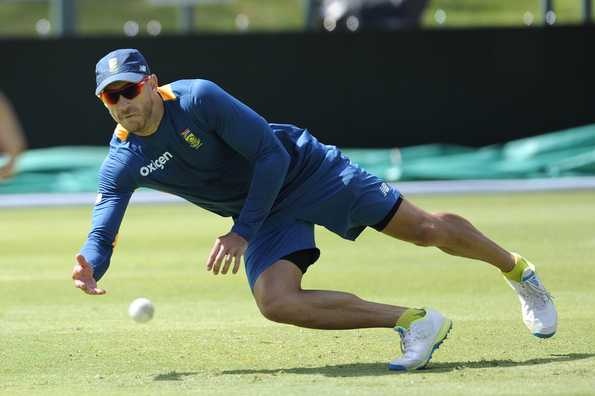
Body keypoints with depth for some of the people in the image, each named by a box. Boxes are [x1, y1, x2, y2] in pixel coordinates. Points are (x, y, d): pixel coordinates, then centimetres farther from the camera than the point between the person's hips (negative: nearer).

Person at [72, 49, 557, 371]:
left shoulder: (199, 98, -26)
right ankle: (414, 323, -13)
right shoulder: (123, 162, -13)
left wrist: (242, 232, -28)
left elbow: (272, 155, -22)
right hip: (266, 215, 4)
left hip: (302, 168, -4)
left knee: (428, 229, -3)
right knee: (276, 301, -23)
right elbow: (102, 233, -16)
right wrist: (90, 268, -40)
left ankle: (517, 269, 27)